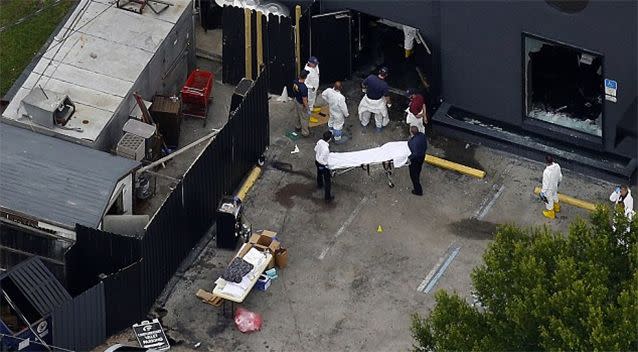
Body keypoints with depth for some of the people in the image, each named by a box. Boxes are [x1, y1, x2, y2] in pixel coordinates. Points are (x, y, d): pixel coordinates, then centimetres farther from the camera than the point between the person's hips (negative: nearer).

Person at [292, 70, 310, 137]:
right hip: (301, 104, -7)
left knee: (298, 115, 31)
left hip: (296, 100, 7)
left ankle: (298, 127, 53)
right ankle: (305, 132, 31)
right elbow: (304, 100, -31)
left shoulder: (295, 82, -17)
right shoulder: (304, 88, -40)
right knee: (305, 118, 15)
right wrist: (307, 109, -17)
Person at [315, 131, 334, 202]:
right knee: (327, 181, 12)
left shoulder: (319, 141, -18)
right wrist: (326, 165, -17)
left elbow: (315, 149, 0)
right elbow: (321, 159, -35)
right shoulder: (326, 149, -41)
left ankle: (319, 184, 67)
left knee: (319, 174, 37)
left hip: (317, 161, 8)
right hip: (323, 165, -8)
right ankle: (327, 197, 25)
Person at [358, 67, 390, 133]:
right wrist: (388, 102, 2)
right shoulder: (384, 85, -32)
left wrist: (366, 89, 14)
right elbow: (386, 97, -20)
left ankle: (364, 124, 52)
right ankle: (378, 127, 48)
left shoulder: (370, 77, -27)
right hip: (378, 102, -2)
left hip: (367, 99, 2)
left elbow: (363, 85, -10)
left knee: (366, 112, 30)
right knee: (379, 114, 28)